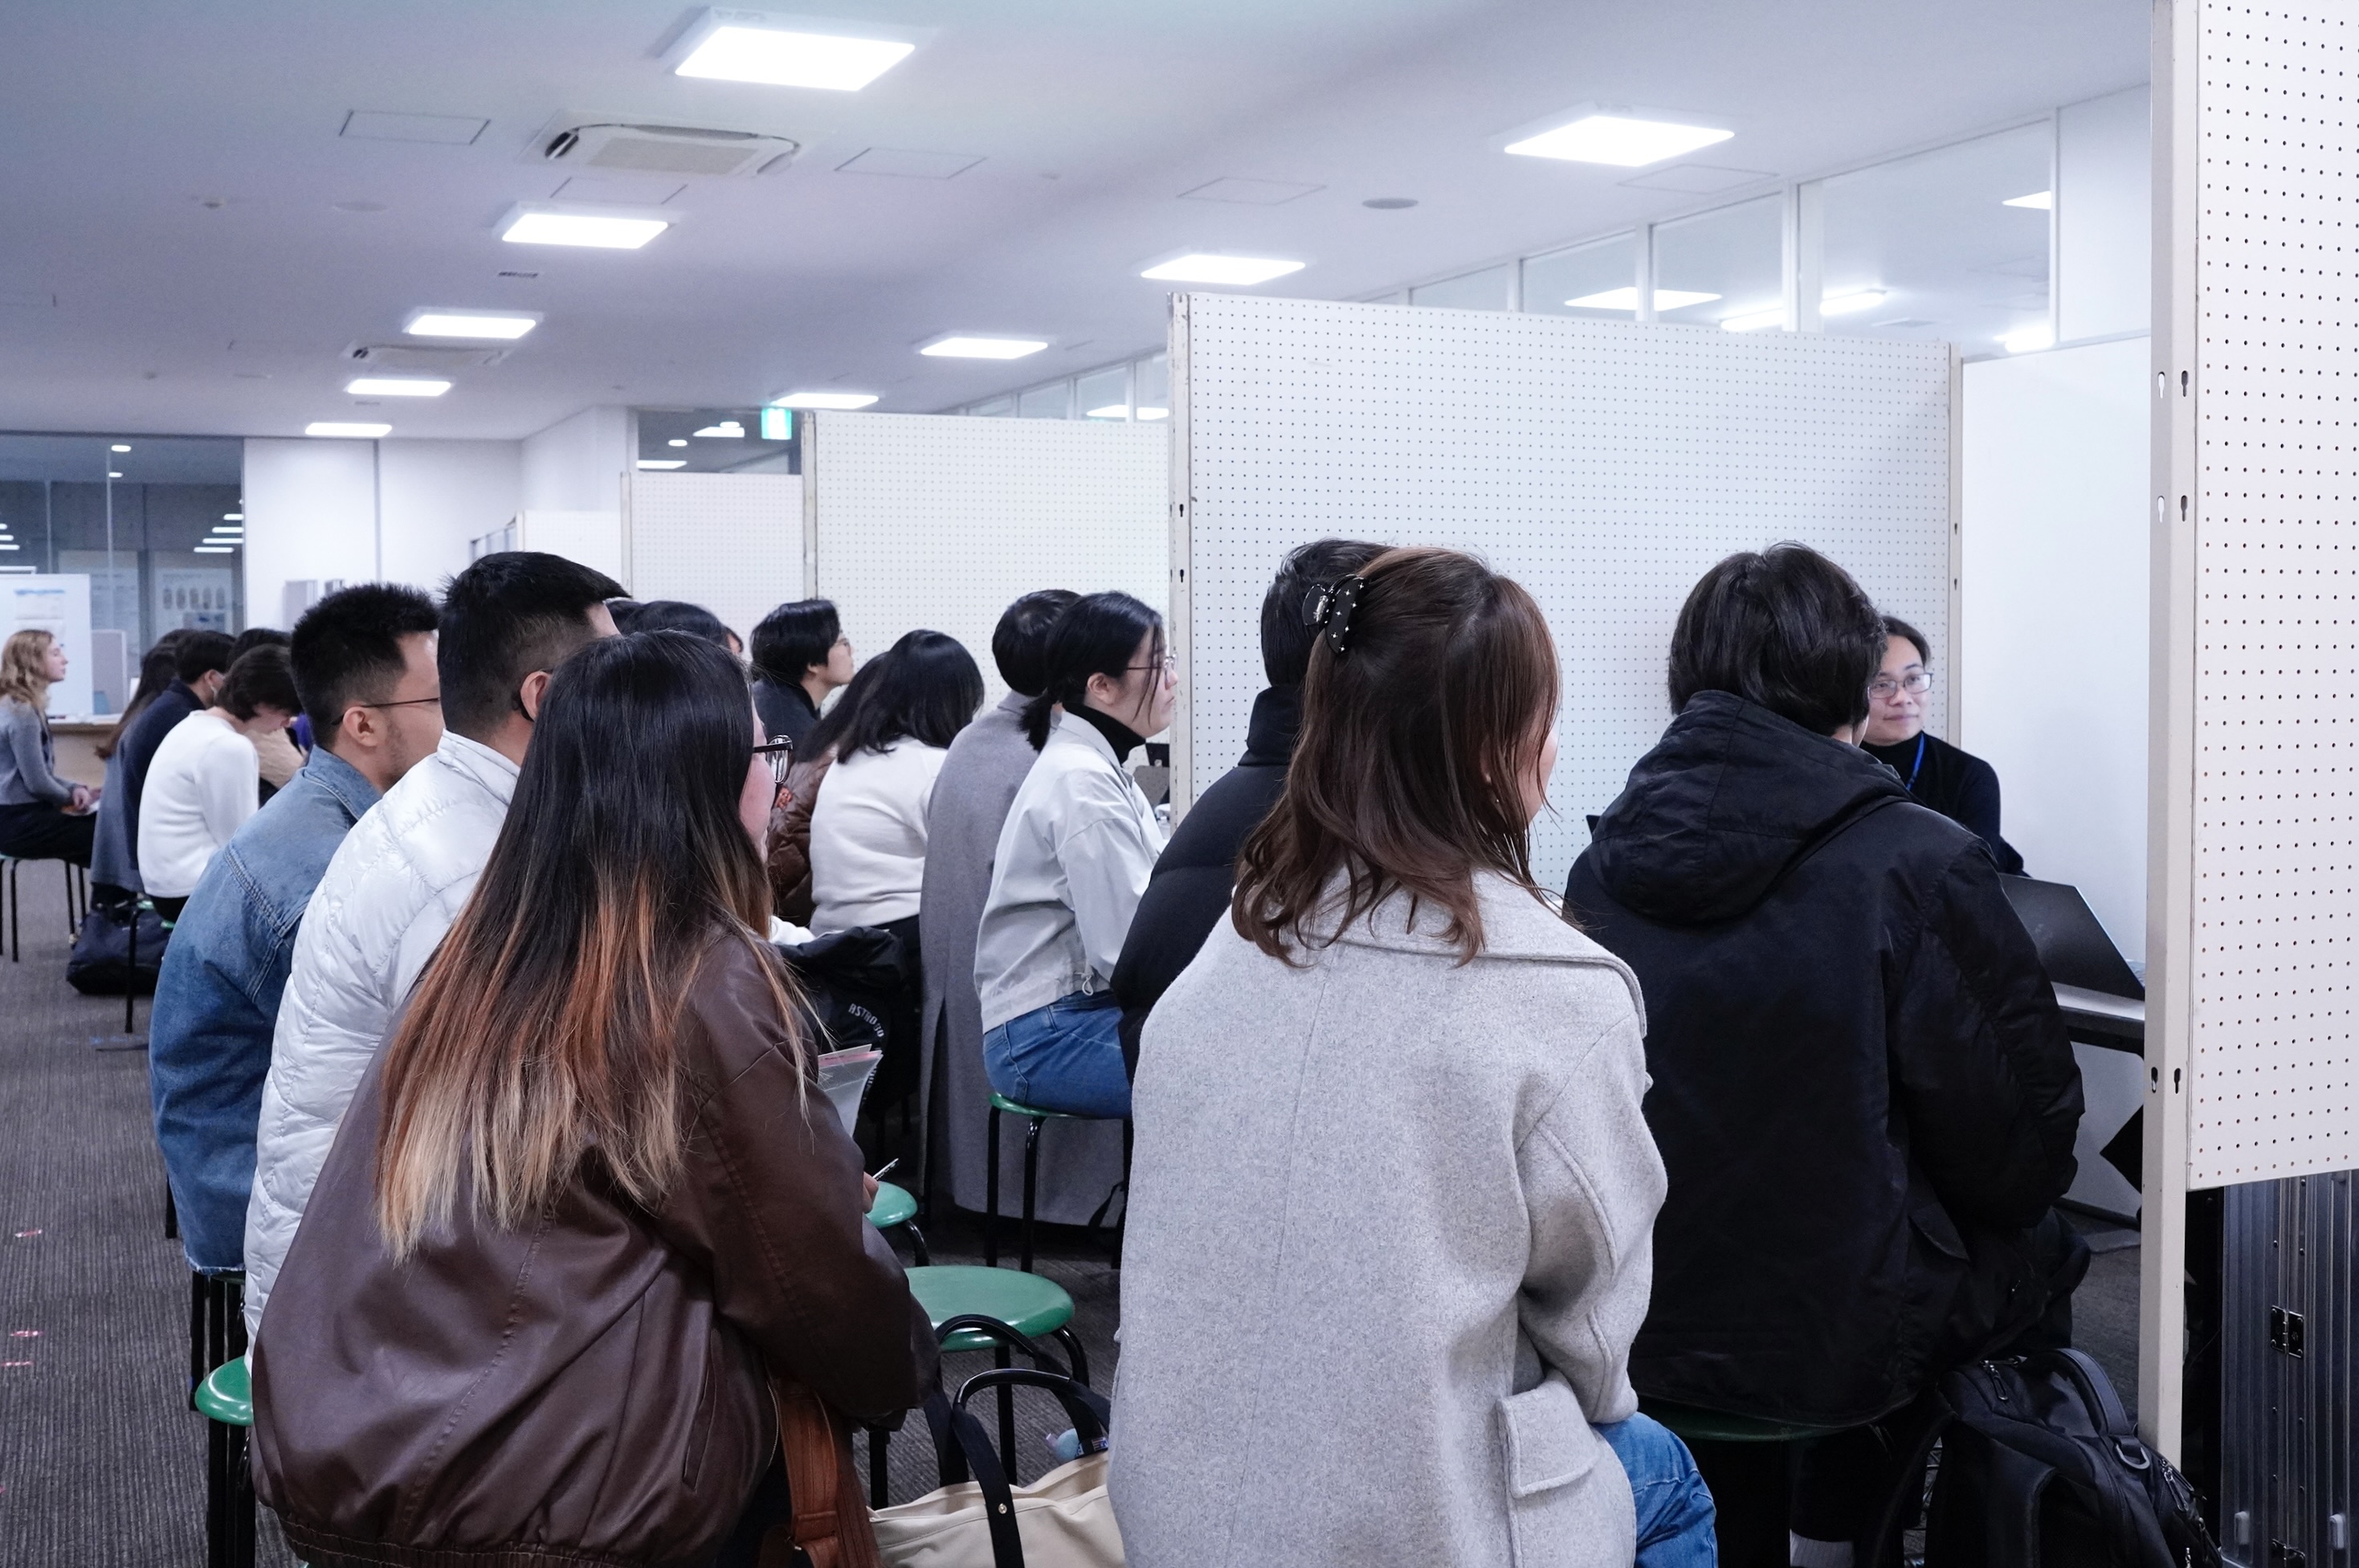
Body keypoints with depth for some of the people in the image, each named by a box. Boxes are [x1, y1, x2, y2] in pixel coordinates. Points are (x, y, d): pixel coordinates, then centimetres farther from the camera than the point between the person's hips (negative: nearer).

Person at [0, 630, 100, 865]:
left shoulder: (22, 708, 15)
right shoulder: (22, 714, -17)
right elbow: (37, 783, -19)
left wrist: (74, 789, 4)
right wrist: (70, 796, 0)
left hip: (22, 814, 10)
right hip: (20, 822, -10)